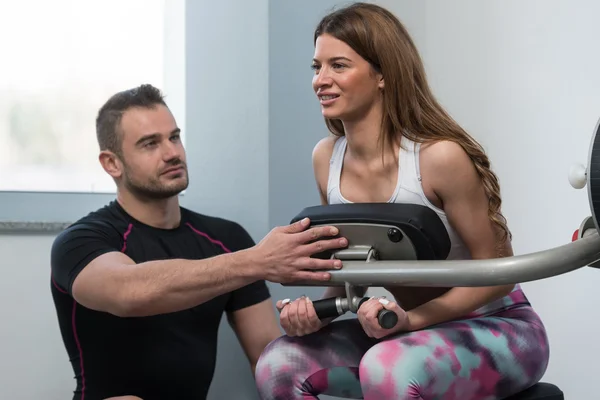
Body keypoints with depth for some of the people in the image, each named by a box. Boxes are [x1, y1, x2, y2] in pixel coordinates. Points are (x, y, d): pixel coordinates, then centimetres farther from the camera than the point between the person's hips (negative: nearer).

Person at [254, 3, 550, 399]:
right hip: (411, 328, 6)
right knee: (279, 363, -14)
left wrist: (409, 319, -27)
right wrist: (316, 312, -13)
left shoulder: (440, 156, -23)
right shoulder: (326, 158, -4)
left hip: (499, 328, -6)